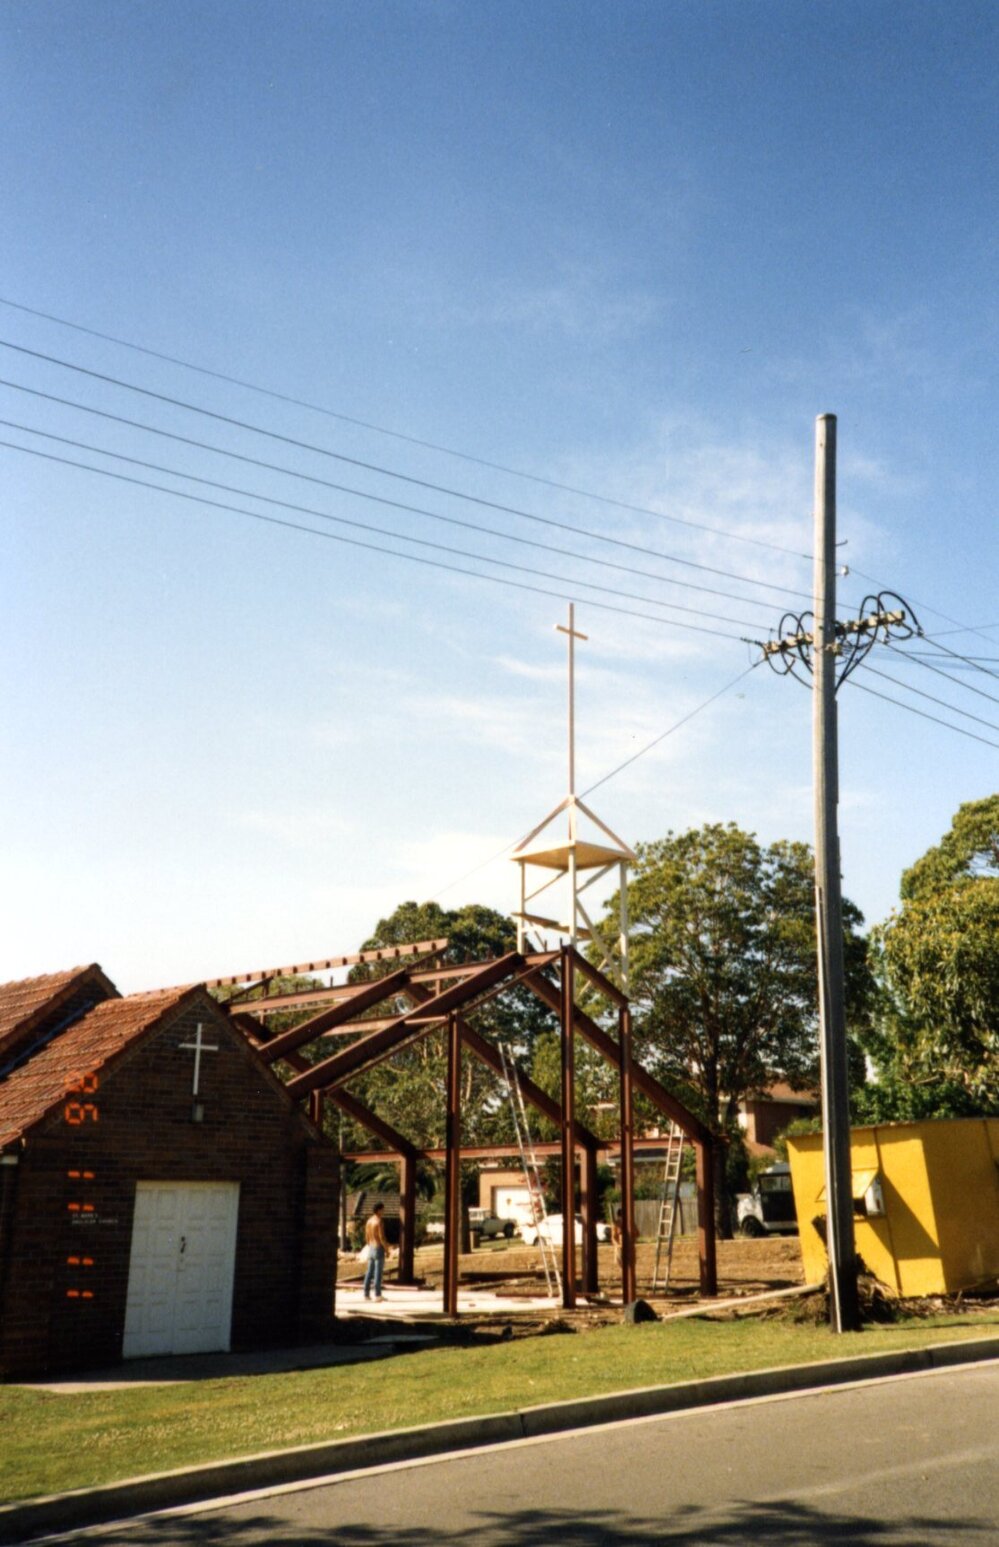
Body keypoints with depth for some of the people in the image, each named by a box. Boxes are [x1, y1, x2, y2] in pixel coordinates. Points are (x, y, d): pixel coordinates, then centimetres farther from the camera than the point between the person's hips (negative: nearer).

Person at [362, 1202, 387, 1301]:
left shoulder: (369, 1221, 9)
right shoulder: (379, 1221, -17)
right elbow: (382, 1238, -20)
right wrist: (387, 1250, -11)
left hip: (371, 1249, 8)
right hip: (379, 1249, -8)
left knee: (369, 1272, 11)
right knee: (378, 1272, -4)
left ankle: (367, 1294, 13)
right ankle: (377, 1295, -3)